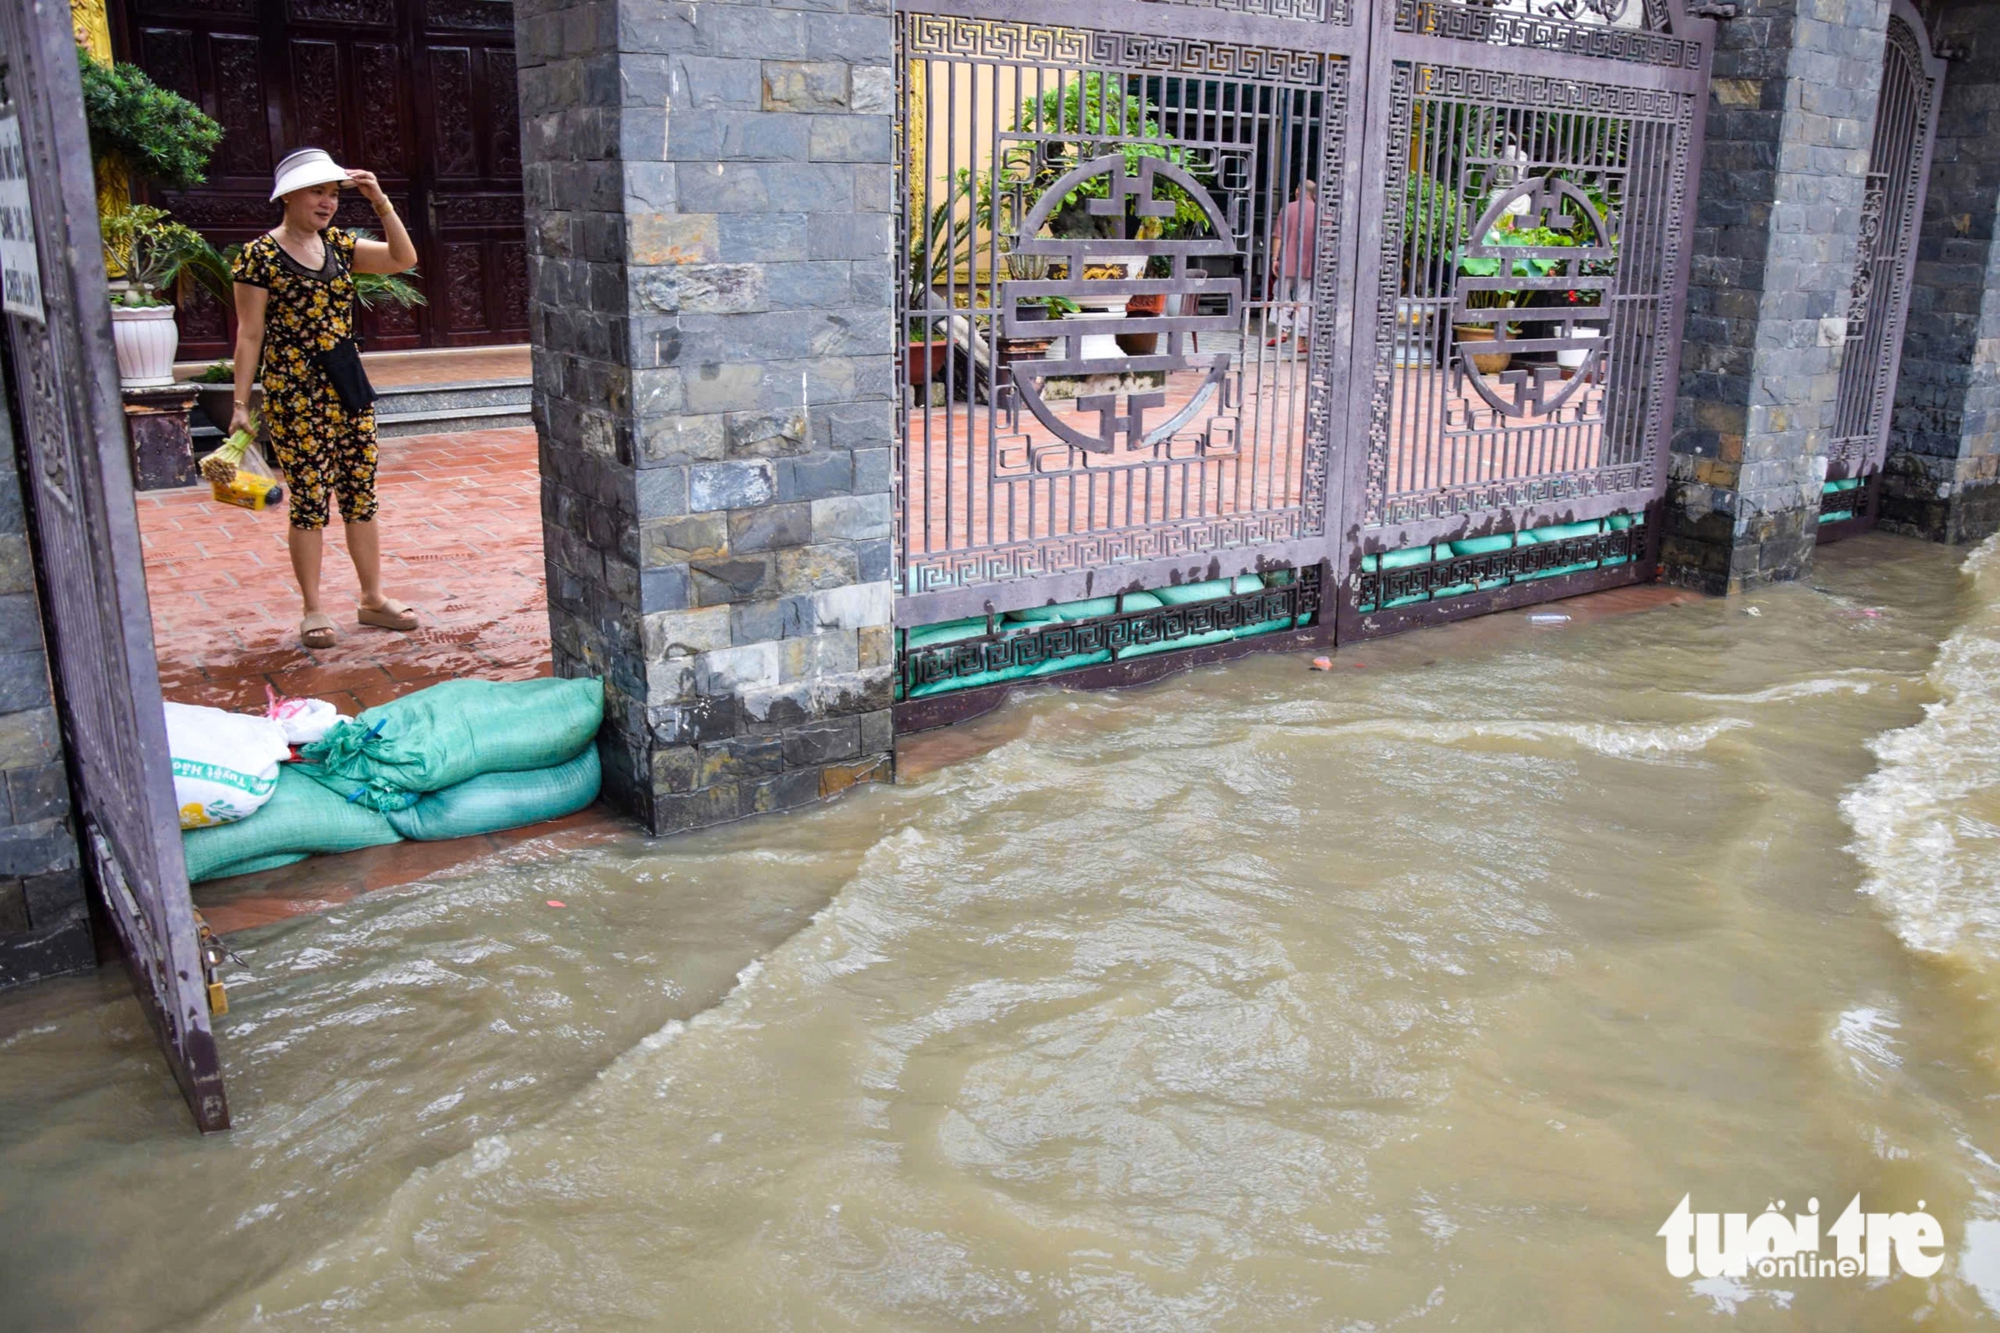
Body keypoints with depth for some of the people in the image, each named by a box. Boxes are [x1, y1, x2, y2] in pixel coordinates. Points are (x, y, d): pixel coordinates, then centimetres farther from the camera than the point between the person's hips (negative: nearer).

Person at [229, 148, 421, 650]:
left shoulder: (339, 245, 10)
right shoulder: (261, 255, -6)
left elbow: (403, 258, 3)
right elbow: (250, 334, -6)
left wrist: (382, 203, -6)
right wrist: (241, 403, -9)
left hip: (349, 389, 5)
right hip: (294, 397, -5)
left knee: (361, 495, 9)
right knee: (309, 499, -1)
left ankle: (373, 598, 19)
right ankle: (313, 610, 9)